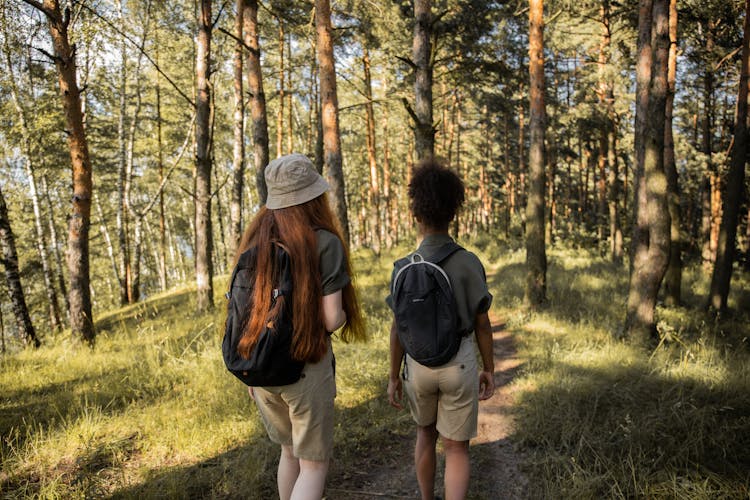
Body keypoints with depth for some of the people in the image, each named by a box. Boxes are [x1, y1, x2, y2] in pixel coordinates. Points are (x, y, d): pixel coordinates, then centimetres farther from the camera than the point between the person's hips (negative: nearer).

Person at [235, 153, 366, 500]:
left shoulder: (253, 241, 1)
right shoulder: (325, 243, -15)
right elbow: (331, 319, -18)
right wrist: (345, 313, 6)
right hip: (306, 367, -5)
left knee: (290, 451, 26)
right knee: (314, 463, 12)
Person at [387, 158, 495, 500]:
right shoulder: (470, 263, -12)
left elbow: (398, 328, -7)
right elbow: (482, 324, -7)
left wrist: (393, 377, 4)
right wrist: (489, 370, 6)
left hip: (419, 365, 2)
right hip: (459, 365, -1)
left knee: (426, 432, 26)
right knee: (456, 448, 9)